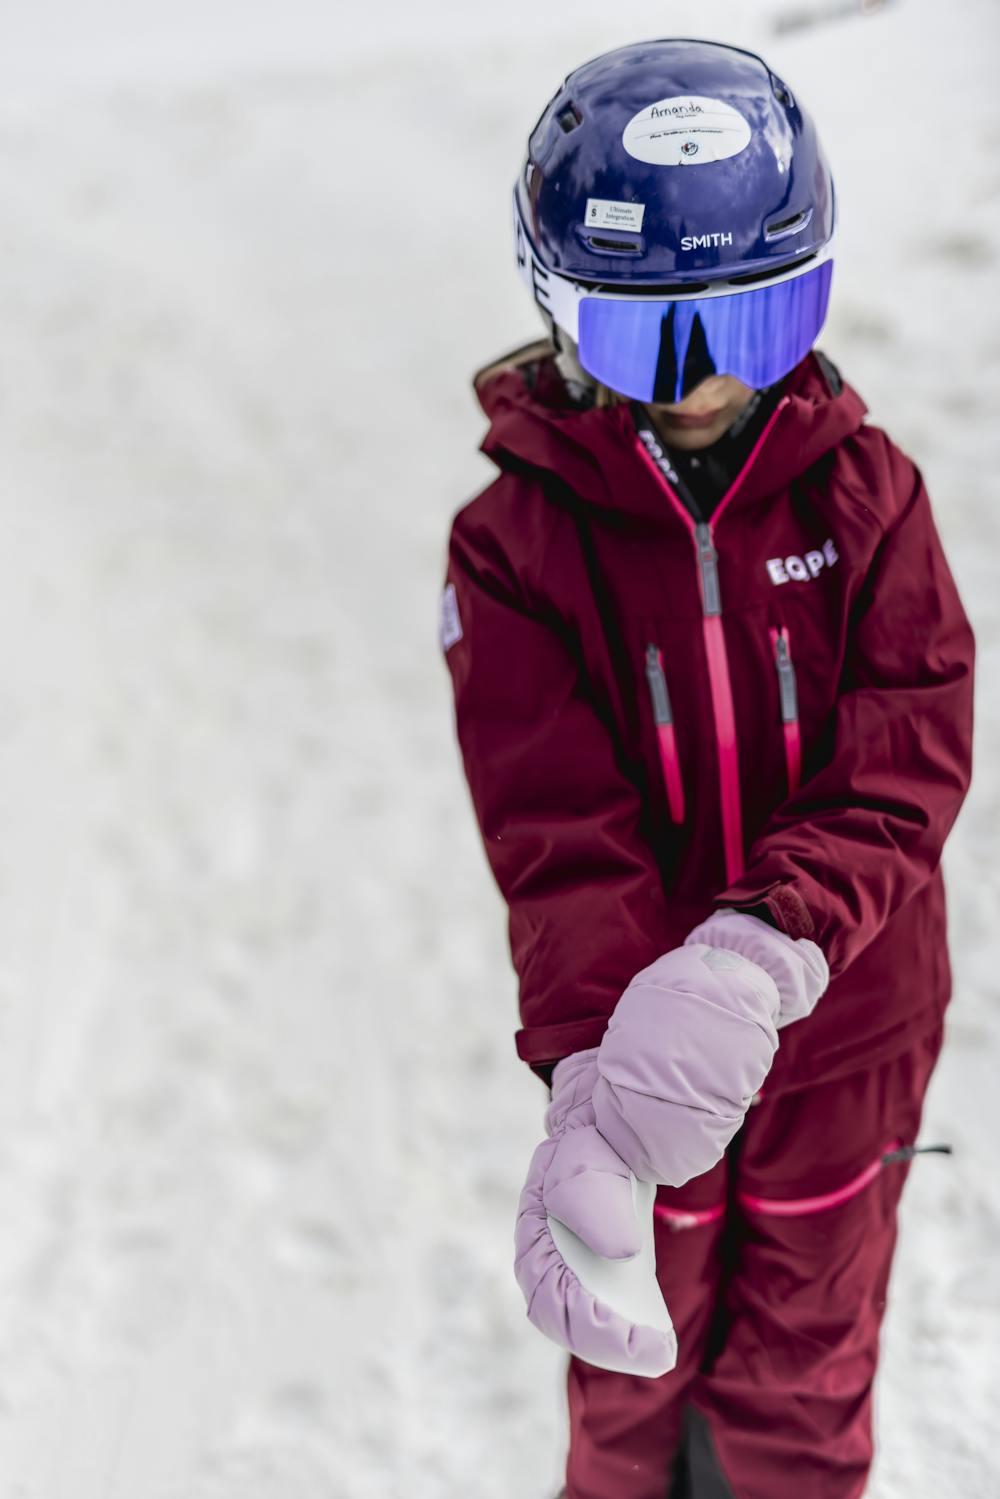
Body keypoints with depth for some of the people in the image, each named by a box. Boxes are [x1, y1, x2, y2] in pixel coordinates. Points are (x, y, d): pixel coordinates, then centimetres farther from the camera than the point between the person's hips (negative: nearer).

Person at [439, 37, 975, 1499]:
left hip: (840, 1036, 1)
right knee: (636, 1363, 22)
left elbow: (906, 770, -20)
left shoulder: (867, 491, -11)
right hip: (633, 1038, 0)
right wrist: (591, 1080, -38)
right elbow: (556, 835, -23)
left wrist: (757, 954, -38)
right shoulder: (517, 541, -14)